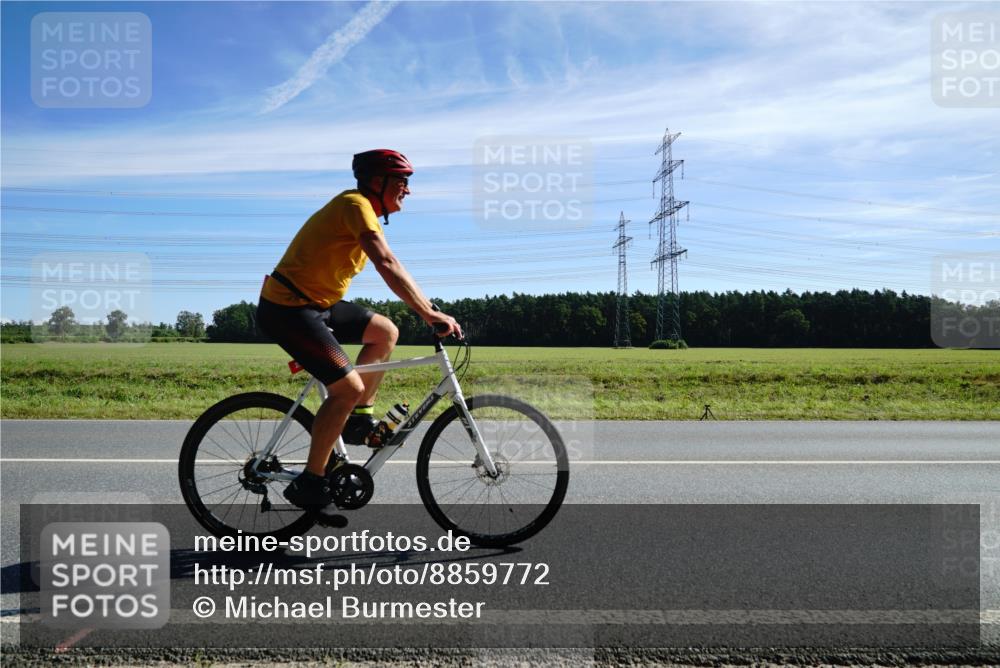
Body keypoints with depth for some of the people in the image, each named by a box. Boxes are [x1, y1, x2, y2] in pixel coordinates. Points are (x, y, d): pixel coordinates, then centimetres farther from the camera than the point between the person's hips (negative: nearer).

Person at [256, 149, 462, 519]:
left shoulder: (367, 212, 15)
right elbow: (387, 265, -28)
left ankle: (359, 418, 15)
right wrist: (430, 314, -31)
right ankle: (309, 482, -3)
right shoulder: (355, 204, -16)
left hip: (314, 304, 10)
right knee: (348, 388, -14)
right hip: (287, 309, -10)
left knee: (386, 332, 9)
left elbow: (391, 268, 16)